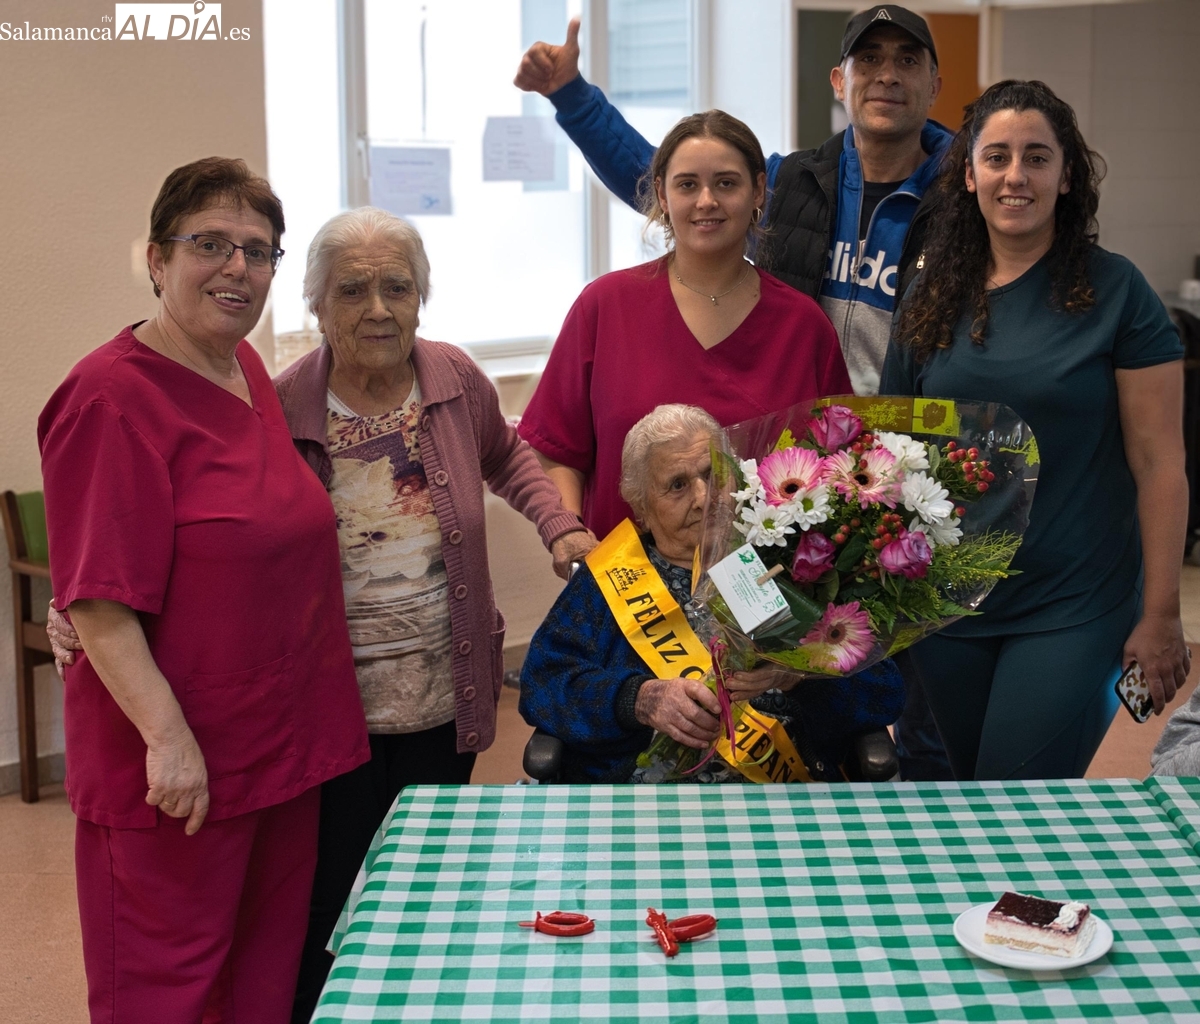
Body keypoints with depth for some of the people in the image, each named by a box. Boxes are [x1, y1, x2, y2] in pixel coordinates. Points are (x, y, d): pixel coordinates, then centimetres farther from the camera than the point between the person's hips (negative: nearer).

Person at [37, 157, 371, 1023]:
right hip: (175, 763, -8)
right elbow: (99, 602, -21)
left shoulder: (248, 370, 7)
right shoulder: (112, 399, -18)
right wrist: (167, 735, -25)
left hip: (283, 741, 8)